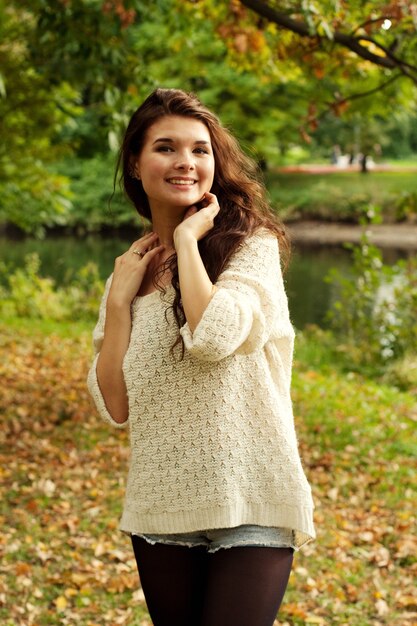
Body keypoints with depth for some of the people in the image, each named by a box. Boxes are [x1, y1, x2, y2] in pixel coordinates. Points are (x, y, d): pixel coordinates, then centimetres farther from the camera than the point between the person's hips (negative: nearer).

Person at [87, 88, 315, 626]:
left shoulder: (253, 244, -5)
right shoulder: (131, 268, 9)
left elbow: (213, 338, -25)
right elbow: (114, 407, 3)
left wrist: (188, 238, -12)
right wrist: (119, 299, -4)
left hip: (248, 505, -4)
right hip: (161, 508, 5)